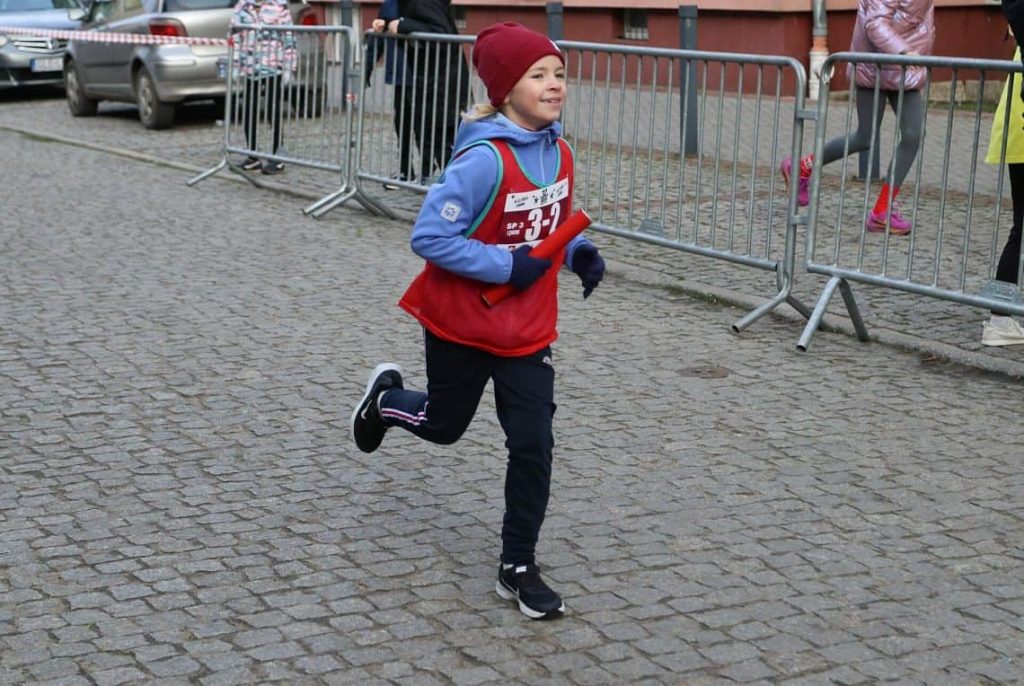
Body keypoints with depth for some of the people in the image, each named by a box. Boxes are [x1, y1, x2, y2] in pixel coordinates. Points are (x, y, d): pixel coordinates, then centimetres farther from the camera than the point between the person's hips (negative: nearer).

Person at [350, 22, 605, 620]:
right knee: (444, 425, 18)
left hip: (529, 328, 5)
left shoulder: (558, 150, -3)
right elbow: (430, 237, -25)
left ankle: (519, 566, 13)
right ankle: (387, 396, 52)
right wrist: (509, 267, -26)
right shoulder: (484, 160, -26)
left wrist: (580, 254, -6)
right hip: (462, 322, -5)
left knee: (533, 444, -1)